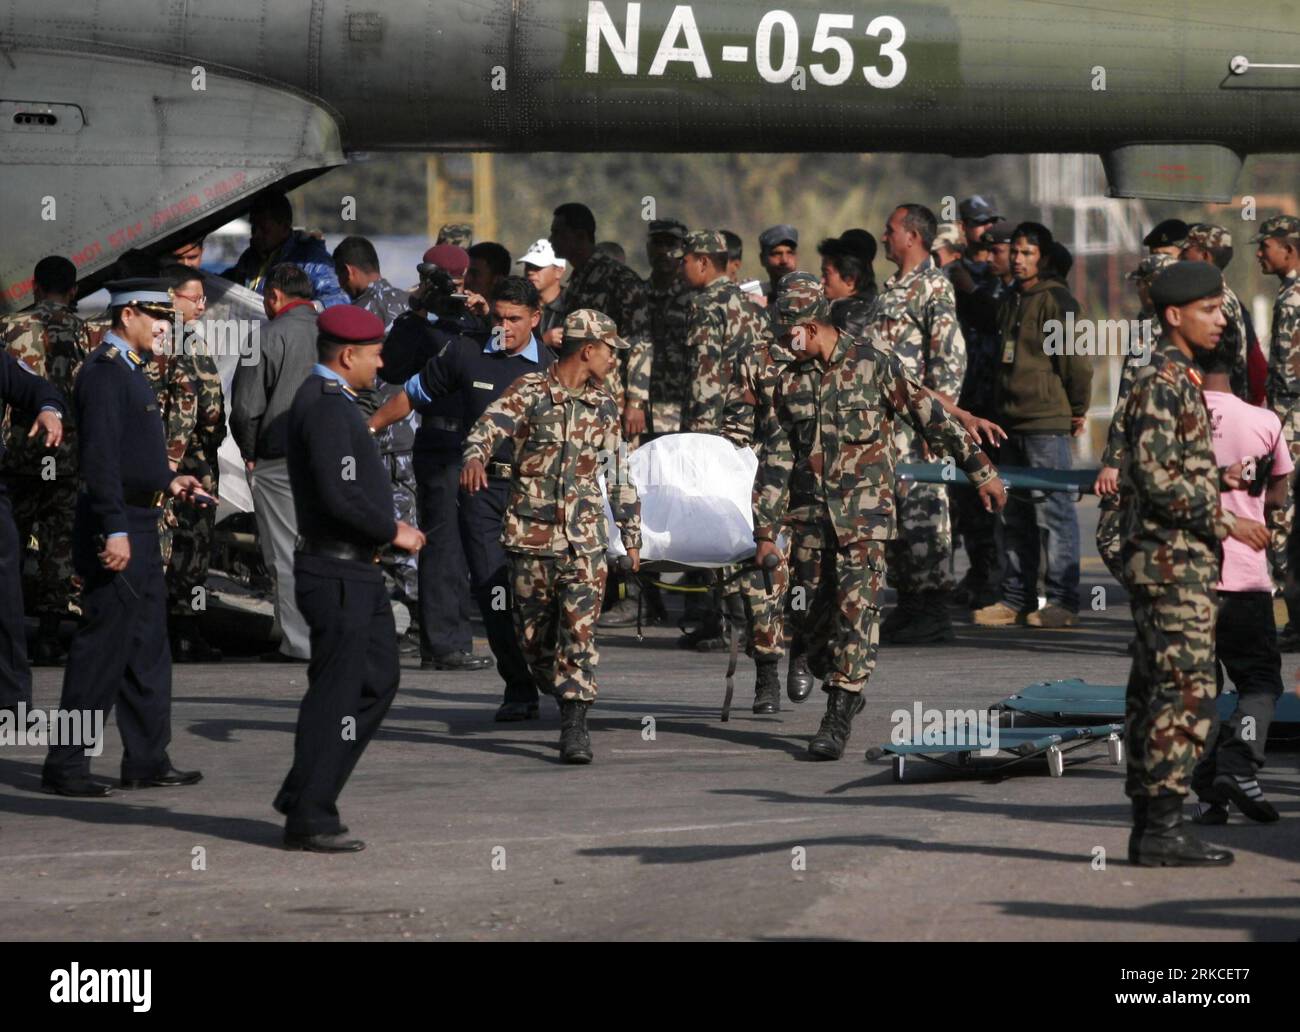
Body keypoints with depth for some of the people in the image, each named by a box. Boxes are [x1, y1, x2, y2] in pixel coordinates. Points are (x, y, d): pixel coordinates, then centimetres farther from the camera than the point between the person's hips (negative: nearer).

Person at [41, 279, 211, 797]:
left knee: (147, 649, 14)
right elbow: (99, 458, -22)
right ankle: (65, 765, -2)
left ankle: (147, 760, 20)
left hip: (139, 525, 10)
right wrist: (114, 531, -25)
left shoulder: (128, 371, 15)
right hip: (117, 528, -10)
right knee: (102, 648, -7)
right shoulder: (104, 372, -16)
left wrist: (168, 479, 11)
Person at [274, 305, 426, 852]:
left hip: (358, 571, 11)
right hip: (337, 574, -11)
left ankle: (302, 797, 18)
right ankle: (309, 818, 1)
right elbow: (340, 497, -25)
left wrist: (386, 529, 13)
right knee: (336, 693, -5)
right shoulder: (325, 407, -18)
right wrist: (393, 531, -13)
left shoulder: (331, 401, 16)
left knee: (378, 680, 15)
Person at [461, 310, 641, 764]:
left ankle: (574, 727, -12)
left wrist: (632, 535, 18)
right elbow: (491, 425, -18)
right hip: (531, 537, -1)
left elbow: (619, 476, 19)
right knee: (533, 634, 6)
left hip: (584, 541, 1)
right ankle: (567, 703, 28)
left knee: (579, 632, -11)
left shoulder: (604, 408, 11)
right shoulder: (528, 391, -1)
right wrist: (475, 456, -40)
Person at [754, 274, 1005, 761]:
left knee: (856, 609, -14)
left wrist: (979, 468, 2)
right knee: (816, 617, 4)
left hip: (865, 511, -4)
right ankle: (843, 691, 28)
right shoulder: (790, 382, 9)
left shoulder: (874, 366, -3)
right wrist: (765, 532, 7)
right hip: (811, 515, 4)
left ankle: (838, 720, -15)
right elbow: (776, 460, 11)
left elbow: (930, 417, 1)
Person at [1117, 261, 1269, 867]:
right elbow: (1156, 478, -20)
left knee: (1156, 692, 9)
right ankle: (1162, 829, -11)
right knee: (1186, 693, -11)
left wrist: (1220, 476, 12)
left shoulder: (1179, 381, 18)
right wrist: (1223, 521, -18)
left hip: (1175, 562, 10)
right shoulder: (1161, 382, -13)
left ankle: (1150, 827, 11)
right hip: (1173, 562, -10)